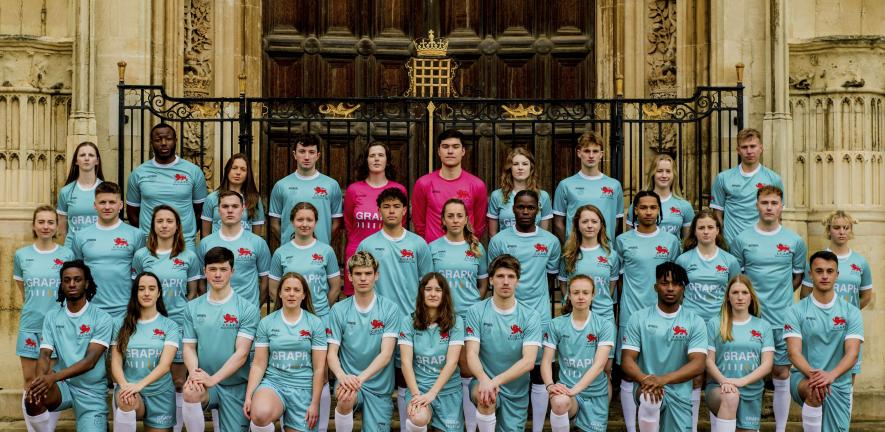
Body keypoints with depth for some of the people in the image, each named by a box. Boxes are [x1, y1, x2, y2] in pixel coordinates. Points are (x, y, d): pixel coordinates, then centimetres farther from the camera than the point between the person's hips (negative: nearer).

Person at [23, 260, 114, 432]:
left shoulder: (102, 318, -7)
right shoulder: (52, 317, 5)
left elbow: (90, 361, -16)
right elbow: (45, 354, -3)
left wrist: (54, 376, -31)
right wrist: (40, 377, -27)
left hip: (91, 391, -2)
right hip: (62, 385, 2)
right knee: (33, 396, -29)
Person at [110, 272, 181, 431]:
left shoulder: (170, 326, 1)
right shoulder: (122, 325, 7)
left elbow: (165, 364, -11)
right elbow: (116, 362, 0)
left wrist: (139, 385, -26)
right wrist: (125, 386, -21)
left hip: (160, 394, 1)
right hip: (129, 390, -1)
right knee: (126, 401, -34)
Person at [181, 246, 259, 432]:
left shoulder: (247, 309, -4)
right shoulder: (192, 308, 7)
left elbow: (241, 353, -10)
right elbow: (189, 347, 5)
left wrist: (213, 379, -21)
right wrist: (194, 373, -16)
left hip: (235, 386, 0)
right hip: (205, 382, 1)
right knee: (191, 392, -33)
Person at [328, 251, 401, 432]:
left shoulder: (389, 309, -4)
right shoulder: (339, 310, 1)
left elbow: (386, 354, -12)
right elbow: (332, 353, -2)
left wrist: (361, 378, -27)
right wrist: (342, 375, -24)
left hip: (379, 387, 1)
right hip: (348, 379, -1)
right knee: (346, 399, -33)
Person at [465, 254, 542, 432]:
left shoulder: (530, 316, -6)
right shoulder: (476, 312, -6)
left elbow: (528, 361, -16)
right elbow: (472, 353, -13)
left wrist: (496, 381, -30)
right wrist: (484, 379, -35)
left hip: (516, 393, 2)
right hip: (485, 382, -2)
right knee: (485, 397, -34)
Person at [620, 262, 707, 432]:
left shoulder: (695, 322, 1)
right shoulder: (638, 318, 2)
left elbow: (698, 364, -10)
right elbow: (627, 359, -3)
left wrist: (663, 379, -26)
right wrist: (645, 380, -25)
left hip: (679, 393, 1)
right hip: (647, 387, -1)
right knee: (650, 399, -34)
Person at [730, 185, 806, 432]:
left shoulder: (795, 241, 2)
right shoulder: (742, 240, 0)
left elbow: (798, 276, 13)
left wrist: (779, 295, 5)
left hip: (783, 318, 1)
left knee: (781, 375, 6)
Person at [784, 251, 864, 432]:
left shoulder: (851, 313, 2)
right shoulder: (796, 311, -1)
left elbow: (852, 354, -9)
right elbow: (794, 352, -11)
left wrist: (831, 375, -29)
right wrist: (812, 374, -31)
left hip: (838, 384, 2)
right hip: (803, 378, -2)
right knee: (814, 390, -35)